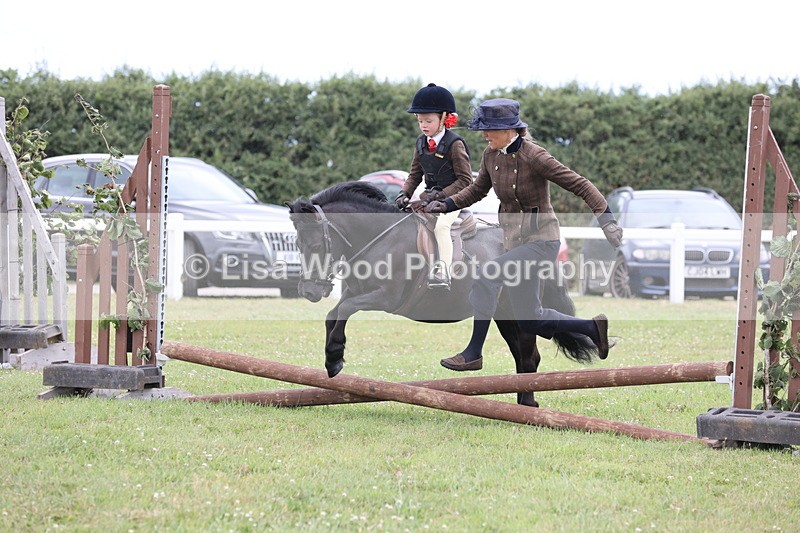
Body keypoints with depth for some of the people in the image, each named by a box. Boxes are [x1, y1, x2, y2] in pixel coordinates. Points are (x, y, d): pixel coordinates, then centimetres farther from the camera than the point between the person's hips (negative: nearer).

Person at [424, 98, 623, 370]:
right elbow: (478, 189, 16)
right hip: (515, 241, 8)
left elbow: (580, 185, -19)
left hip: (541, 240, -8)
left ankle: (473, 353, -19)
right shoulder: (491, 155, -1)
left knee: (487, 277, -26)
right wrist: (446, 204, 1)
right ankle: (593, 328, 30)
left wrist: (606, 220, -27)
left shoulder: (534, 157, -21)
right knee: (529, 320, 13)